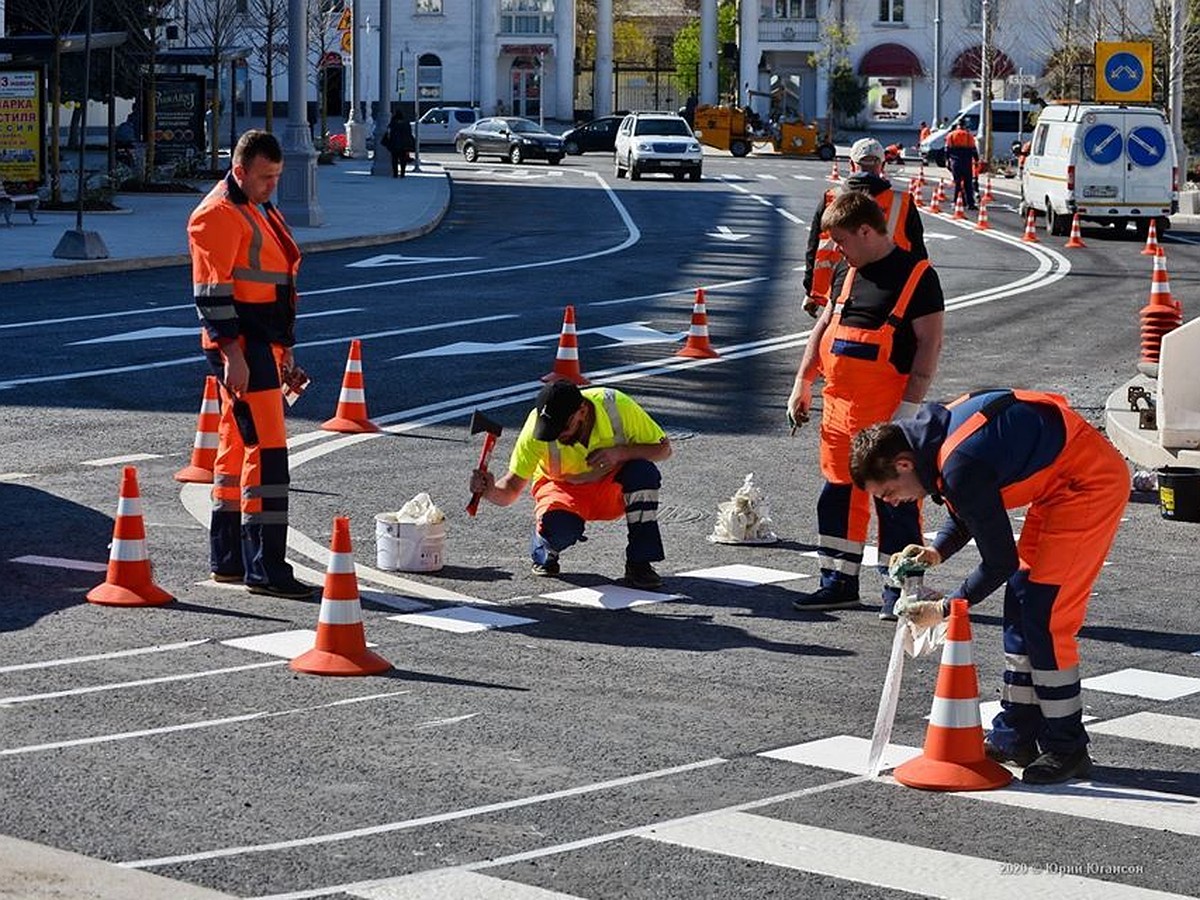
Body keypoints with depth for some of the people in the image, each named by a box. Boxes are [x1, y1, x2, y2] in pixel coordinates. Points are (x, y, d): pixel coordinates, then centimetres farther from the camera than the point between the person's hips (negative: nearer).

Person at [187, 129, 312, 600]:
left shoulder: (262, 212, 19)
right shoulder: (218, 215, -12)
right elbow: (211, 292, -17)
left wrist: (284, 350, 24)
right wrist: (232, 354, -22)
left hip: (264, 345, 10)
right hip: (240, 349, -10)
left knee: (238, 447, 13)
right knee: (266, 448, -12)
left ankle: (228, 559, 20)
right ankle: (264, 568, -12)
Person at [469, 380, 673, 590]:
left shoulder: (617, 406, -27)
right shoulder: (536, 428, -27)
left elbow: (663, 448, -14)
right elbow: (511, 489, -24)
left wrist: (620, 452, -32)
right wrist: (490, 490, -47)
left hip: (612, 488, 1)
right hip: (562, 487, -1)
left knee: (644, 472, -32)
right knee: (557, 525, -36)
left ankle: (639, 564, -18)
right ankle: (544, 553, 3)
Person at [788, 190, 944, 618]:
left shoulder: (917, 275, -10)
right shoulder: (850, 274, 13)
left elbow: (929, 344, -12)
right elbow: (824, 327, 22)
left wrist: (908, 408, -17)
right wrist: (803, 383, 17)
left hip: (887, 411, -7)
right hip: (840, 406, 7)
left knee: (895, 498, -2)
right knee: (838, 493, 11)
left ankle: (900, 588, 7)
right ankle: (839, 582, 20)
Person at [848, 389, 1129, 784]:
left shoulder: (960, 468, -27)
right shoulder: (935, 433, 1)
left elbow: (1000, 562, -18)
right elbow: (968, 514, 18)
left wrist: (945, 608, -7)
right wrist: (937, 550, -1)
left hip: (1092, 482, -10)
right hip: (1063, 479, 10)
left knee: (1044, 614, -9)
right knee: (1021, 600, 11)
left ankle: (1067, 750, -1)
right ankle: (1015, 736, 18)